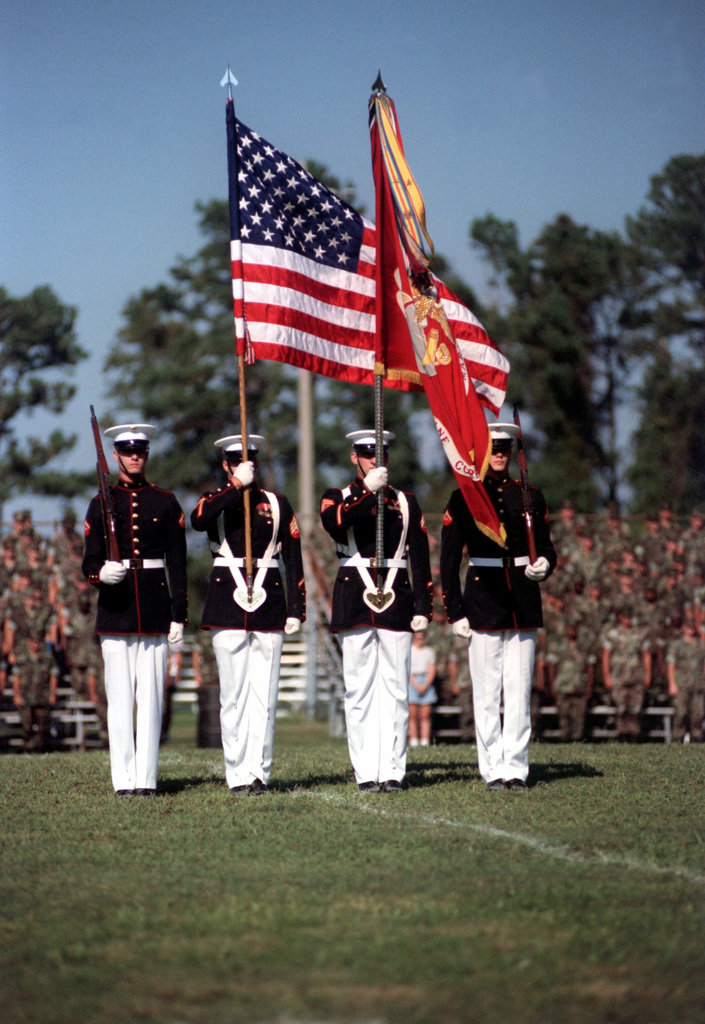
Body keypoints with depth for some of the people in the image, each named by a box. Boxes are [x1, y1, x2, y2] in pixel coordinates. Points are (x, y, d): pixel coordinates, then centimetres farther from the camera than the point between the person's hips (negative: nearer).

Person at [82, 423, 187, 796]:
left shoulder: (165, 502, 8)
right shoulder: (101, 503, 7)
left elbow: (177, 562, 6)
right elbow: (89, 561, 5)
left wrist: (178, 614, 0)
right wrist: (100, 574, -19)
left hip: (155, 607, 0)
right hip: (115, 607, 0)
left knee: (151, 695, -2)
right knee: (119, 696, -2)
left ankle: (147, 779, 1)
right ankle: (124, 780, 0)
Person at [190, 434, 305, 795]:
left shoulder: (277, 504, 10)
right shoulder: (215, 500, 7)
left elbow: (294, 560, 9)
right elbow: (198, 520, -19)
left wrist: (296, 610, 1)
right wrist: (237, 487, -18)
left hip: (268, 603, 1)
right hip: (227, 604, -1)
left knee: (264, 692, -1)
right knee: (233, 693, -2)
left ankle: (259, 772, 3)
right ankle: (238, 775, 1)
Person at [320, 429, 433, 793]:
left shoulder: (406, 502, 13)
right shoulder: (338, 498, 8)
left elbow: (420, 557, 10)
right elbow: (332, 523, -17)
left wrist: (423, 607, 2)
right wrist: (368, 492, -23)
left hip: (396, 601, 1)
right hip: (355, 605, -1)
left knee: (395, 690, 0)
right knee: (359, 689, -2)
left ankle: (393, 771, 2)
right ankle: (367, 773, 0)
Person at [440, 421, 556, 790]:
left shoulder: (529, 496, 10)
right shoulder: (464, 499, 2)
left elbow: (545, 546, 14)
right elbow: (449, 561, 1)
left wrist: (544, 565, -10)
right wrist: (455, 611, -4)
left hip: (524, 603, 2)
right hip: (484, 600, -2)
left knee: (520, 689, 0)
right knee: (487, 690, -1)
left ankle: (515, 768, 4)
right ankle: (493, 770, 4)